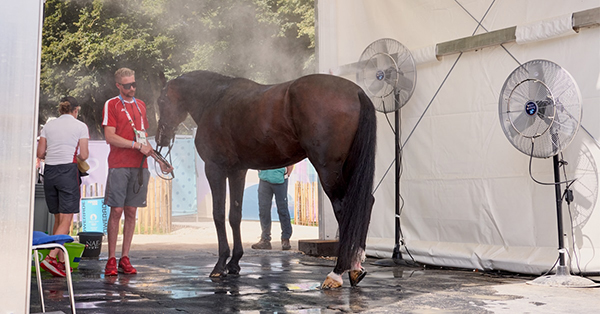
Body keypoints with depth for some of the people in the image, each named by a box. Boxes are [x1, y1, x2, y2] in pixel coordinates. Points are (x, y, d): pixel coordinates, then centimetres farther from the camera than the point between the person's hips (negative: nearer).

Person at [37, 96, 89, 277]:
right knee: (66, 220, -5)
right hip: (68, 171, -5)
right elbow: (83, 155, -3)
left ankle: (61, 262, 13)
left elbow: (40, 154, 9)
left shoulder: (48, 126, 12)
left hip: (49, 171, 5)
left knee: (58, 219, 11)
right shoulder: (80, 126, 1)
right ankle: (51, 257, -20)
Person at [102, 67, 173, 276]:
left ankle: (125, 258, 10)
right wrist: (137, 145, -14)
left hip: (139, 165, 5)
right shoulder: (111, 105, 1)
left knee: (131, 212, 5)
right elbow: (110, 137, -9)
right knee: (116, 211, -5)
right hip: (119, 165, -5)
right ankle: (111, 259, 4)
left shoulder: (141, 105, 18)